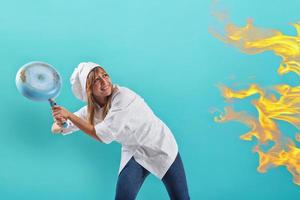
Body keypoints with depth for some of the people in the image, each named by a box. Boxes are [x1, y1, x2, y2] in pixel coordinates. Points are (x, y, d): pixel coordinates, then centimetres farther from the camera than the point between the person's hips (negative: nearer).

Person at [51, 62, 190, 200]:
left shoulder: (123, 96, -27)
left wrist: (69, 115, -29)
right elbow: (57, 129, -3)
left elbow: (103, 135, -30)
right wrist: (59, 122, -27)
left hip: (160, 148, -4)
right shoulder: (90, 109, -8)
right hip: (134, 154, 4)